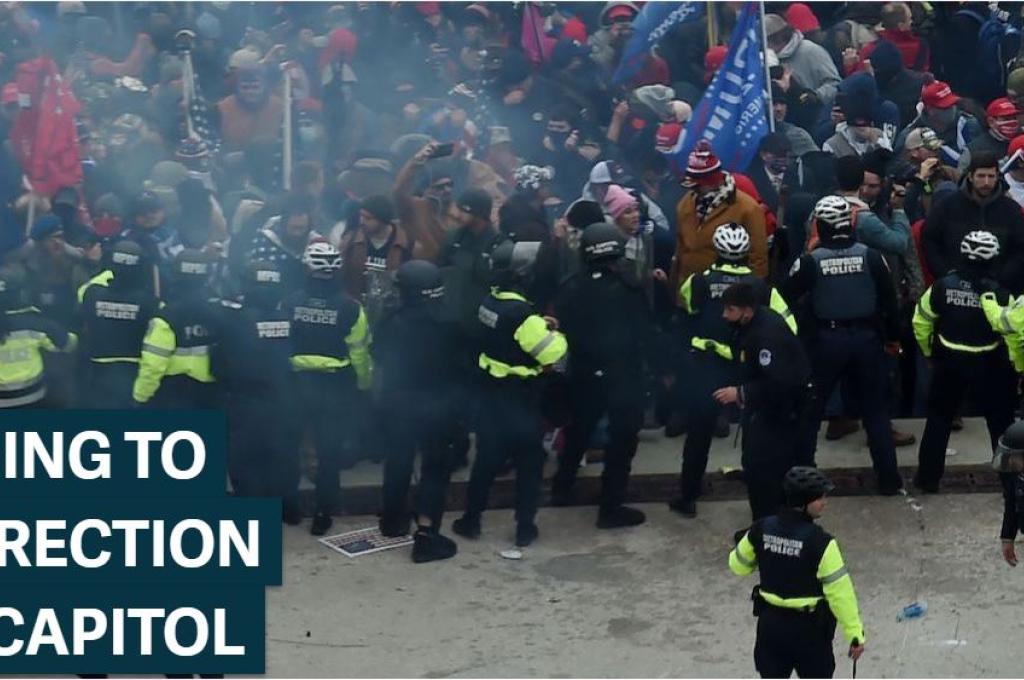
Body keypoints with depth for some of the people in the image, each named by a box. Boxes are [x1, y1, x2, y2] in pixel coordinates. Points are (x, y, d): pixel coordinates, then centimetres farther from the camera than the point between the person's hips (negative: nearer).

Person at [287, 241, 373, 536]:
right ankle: (323, 513, 9)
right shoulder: (350, 307, -13)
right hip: (337, 384, -2)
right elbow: (359, 351, -8)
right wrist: (364, 382, 9)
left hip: (299, 382, 2)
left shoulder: (290, 302, -8)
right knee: (330, 449, 7)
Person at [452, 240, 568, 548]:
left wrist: (540, 326, 2)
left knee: (487, 457, 17)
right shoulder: (522, 313, -26)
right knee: (529, 462, 9)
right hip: (521, 397, -7)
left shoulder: (489, 302, -1)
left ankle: (471, 520, 23)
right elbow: (554, 357, -24)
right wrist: (555, 333, -5)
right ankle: (525, 527, 15)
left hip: (492, 390, 7)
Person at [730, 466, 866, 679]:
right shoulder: (820, 542, -23)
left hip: (770, 622, 4)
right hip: (809, 627, -4)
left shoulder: (762, 529, -8)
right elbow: (839, 591, -19)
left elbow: (738, 565, 8)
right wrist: (855, 634, -11)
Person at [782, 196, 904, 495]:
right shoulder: (870, 256, -5)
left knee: (810, 409, 12)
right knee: (875, 409, 12)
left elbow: (786, 298, -4)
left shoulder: (811, 260, -10)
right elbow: (889, 298, 1)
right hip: (866, 338, 2)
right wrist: (893, 335, 12)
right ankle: (888, 478, 13)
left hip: (827, 340, -1)